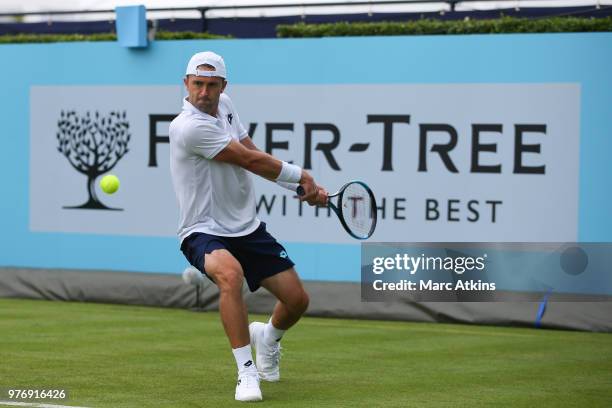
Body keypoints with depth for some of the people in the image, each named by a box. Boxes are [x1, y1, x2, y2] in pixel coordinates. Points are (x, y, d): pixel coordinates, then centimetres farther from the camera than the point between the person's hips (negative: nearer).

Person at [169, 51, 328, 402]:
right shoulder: (189, 127, -22)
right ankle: (246, 370, -29)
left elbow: (257, 157, 12)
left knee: (297, 300, 5)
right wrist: (300, 175, -3)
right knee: (231, 274, -40)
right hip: (205, 232, -8)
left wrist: (306, 188, 2)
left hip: (247, 228, 8)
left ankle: (267, 337, 41)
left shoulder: (225, 105, 4)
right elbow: (251, 161, -16)